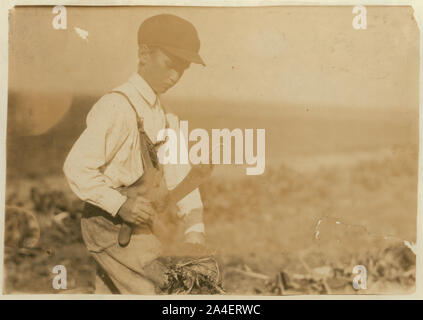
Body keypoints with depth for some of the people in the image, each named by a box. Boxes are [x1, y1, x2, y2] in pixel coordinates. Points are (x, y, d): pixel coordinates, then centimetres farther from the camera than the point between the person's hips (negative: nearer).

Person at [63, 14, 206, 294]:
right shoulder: (117, 106, -18)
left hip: (139, 225, 9)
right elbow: (76, 168, -23)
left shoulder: (165, 115, 12)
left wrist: (194, 228, -5)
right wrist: (121, 204, -32)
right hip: (111, 226, -8)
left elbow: (179, 172, 4)